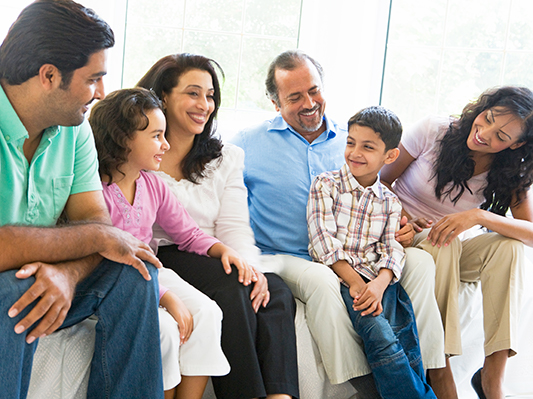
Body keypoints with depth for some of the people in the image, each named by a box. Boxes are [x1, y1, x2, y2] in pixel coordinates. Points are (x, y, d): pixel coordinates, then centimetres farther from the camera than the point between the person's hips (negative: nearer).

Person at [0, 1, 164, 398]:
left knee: (133, 270, -9)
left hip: (40, 282, 6)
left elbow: (95, 217, -4)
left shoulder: (75, 129, 0)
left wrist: (68, 272, -26)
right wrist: (98, 237, -23)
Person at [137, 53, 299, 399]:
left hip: (212, 262, 4)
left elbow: (234, 227, 8)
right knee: (232, 289, -31)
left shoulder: (226, 158, 19)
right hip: (160, 259, -4)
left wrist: (250, 264, -15)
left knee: (275, 292, -25)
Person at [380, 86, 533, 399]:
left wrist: (479, 216, -32)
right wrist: (400, 217, -23)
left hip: (448, 254, 3)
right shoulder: (433, 131, -12)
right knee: (443, 244, -36)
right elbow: (382, 181, -4)